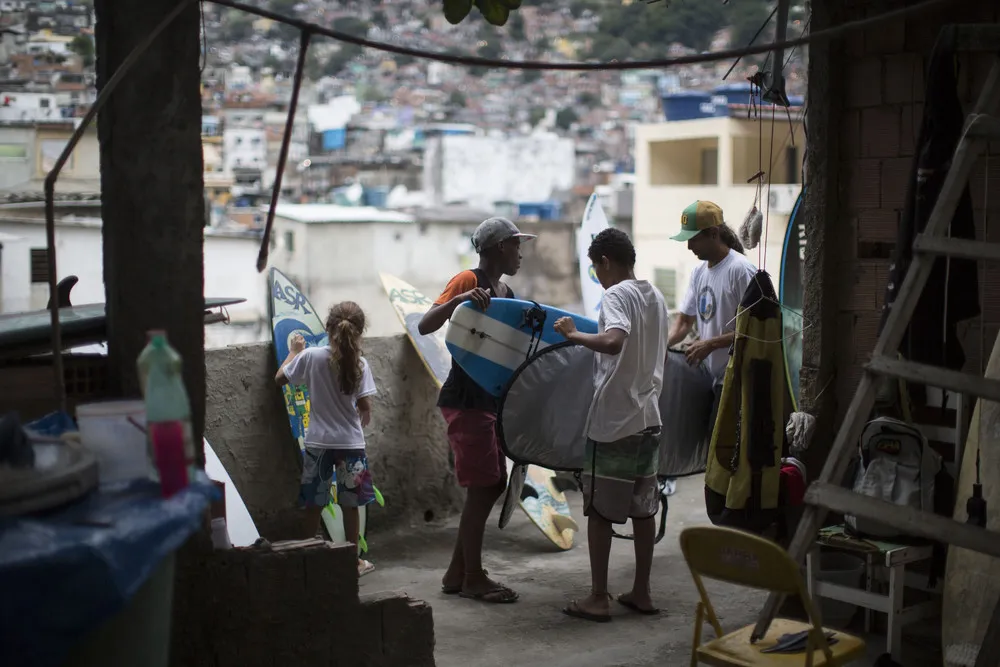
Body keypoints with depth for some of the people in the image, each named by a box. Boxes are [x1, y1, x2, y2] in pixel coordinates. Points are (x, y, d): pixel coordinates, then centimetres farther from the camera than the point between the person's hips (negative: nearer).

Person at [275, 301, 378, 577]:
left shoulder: (310, 356, -7)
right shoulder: (359, 364, -8)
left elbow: (280, 378, 5)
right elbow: (365, 407, -9)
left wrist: (294, 352, 18)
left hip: (318, 442, 0)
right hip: (350, 442, 0)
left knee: (313, 504, 11)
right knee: (350, 505, 10)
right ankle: (354, 561, 19)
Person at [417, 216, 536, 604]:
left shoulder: (505, 293, 15)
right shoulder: (468, 281, -10)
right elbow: (425, 327, -20)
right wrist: (457, 301, -35)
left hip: (489, 400, 9)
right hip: (466, 400, -9)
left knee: (494, 485, 11)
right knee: (482, 487, -5)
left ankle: (456, 573, 20)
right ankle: (473, 579, 6)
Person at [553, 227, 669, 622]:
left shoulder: (617, 295, -14)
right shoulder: (656, 297, 12)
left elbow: (612, 342, -33)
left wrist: (573, 334, -20)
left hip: (613, 423, -8)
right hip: (649, 419, 8)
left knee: (600, 509, 1)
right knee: (643, 508, 12)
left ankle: (598, 599, 4)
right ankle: (641, 593, 18)